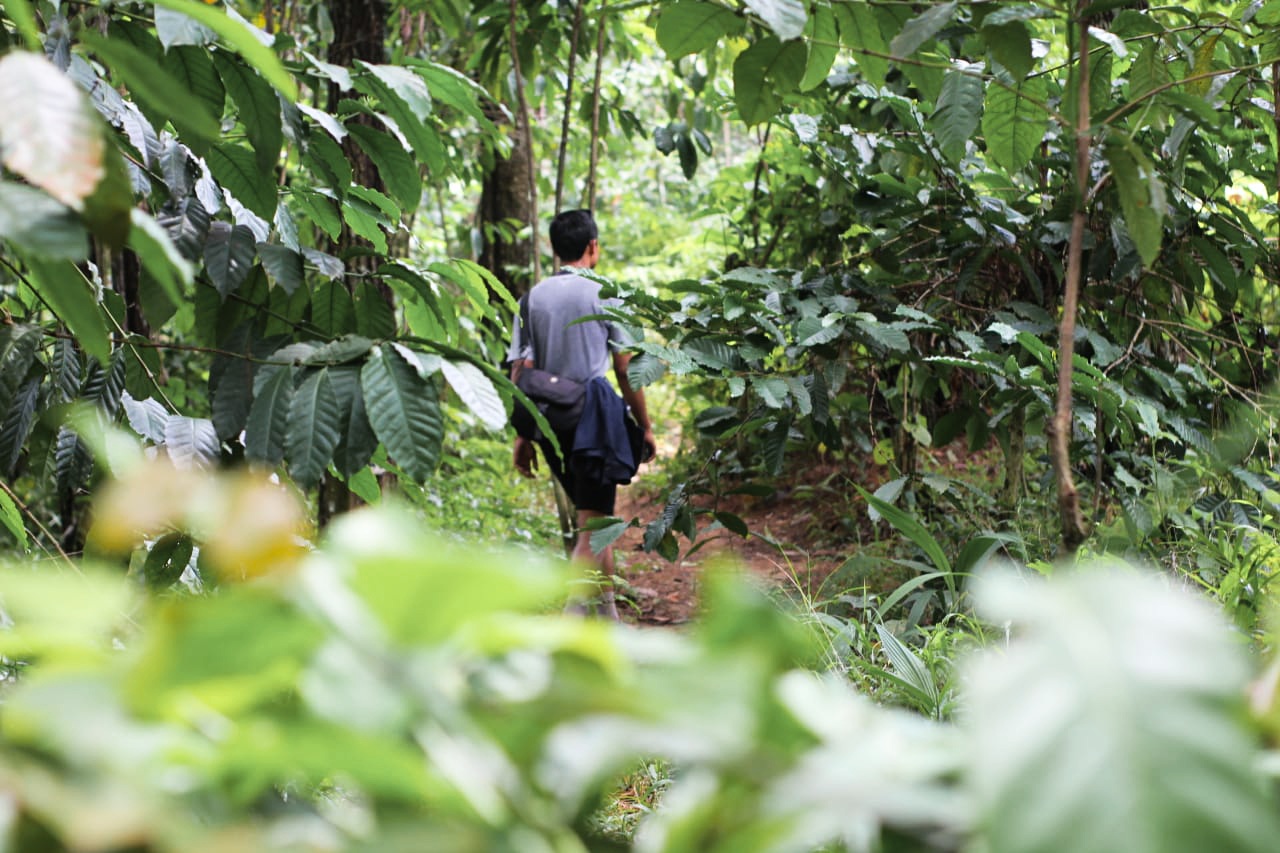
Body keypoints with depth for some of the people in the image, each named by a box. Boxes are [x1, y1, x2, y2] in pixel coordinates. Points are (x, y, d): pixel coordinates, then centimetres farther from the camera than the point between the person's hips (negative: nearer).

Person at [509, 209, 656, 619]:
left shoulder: (532, 298, 5)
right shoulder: (603, 295, -4)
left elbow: (519, 373, 2)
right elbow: (626, 370, -4)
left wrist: (523, 437, 7)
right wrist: (645, 426, 5)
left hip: (550, 428, 5)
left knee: (593, 516, 20)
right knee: (592, 525, -3)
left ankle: (609, 613, 26)